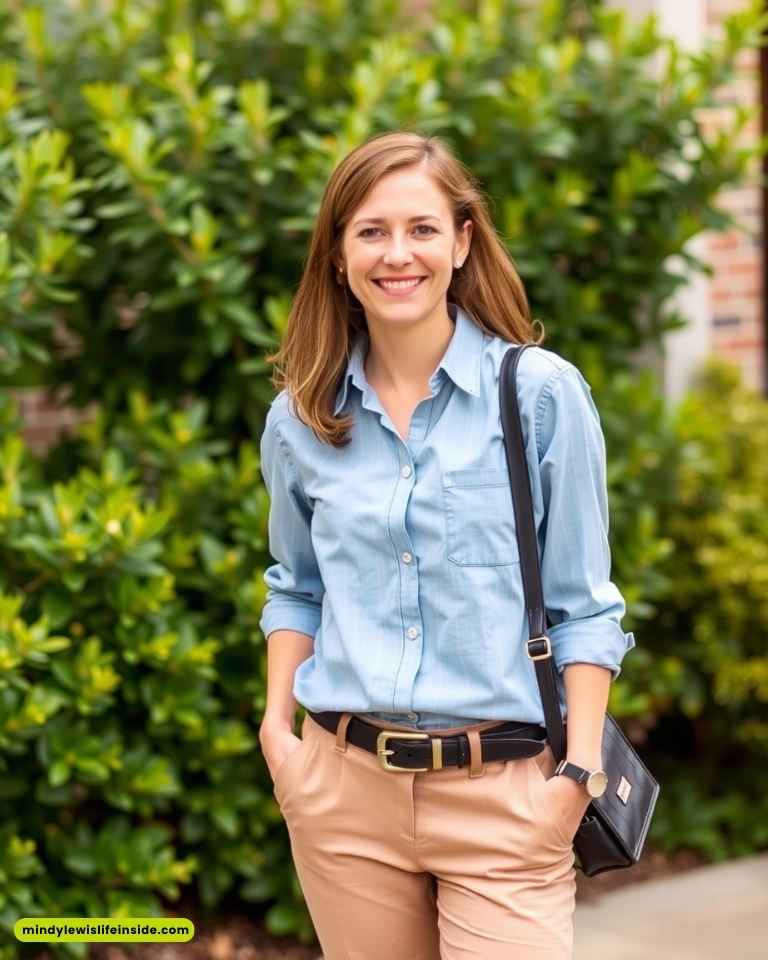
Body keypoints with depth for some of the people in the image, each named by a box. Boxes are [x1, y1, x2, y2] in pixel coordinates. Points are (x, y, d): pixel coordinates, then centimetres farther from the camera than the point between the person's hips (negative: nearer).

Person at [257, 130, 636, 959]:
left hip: (504, 790, -3)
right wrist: (276, 725, 6)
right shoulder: (300, 418, 6)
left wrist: (581, 767, -9)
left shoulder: (542, 393, -4)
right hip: (343, 787, 3)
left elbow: (582, 603, -2)